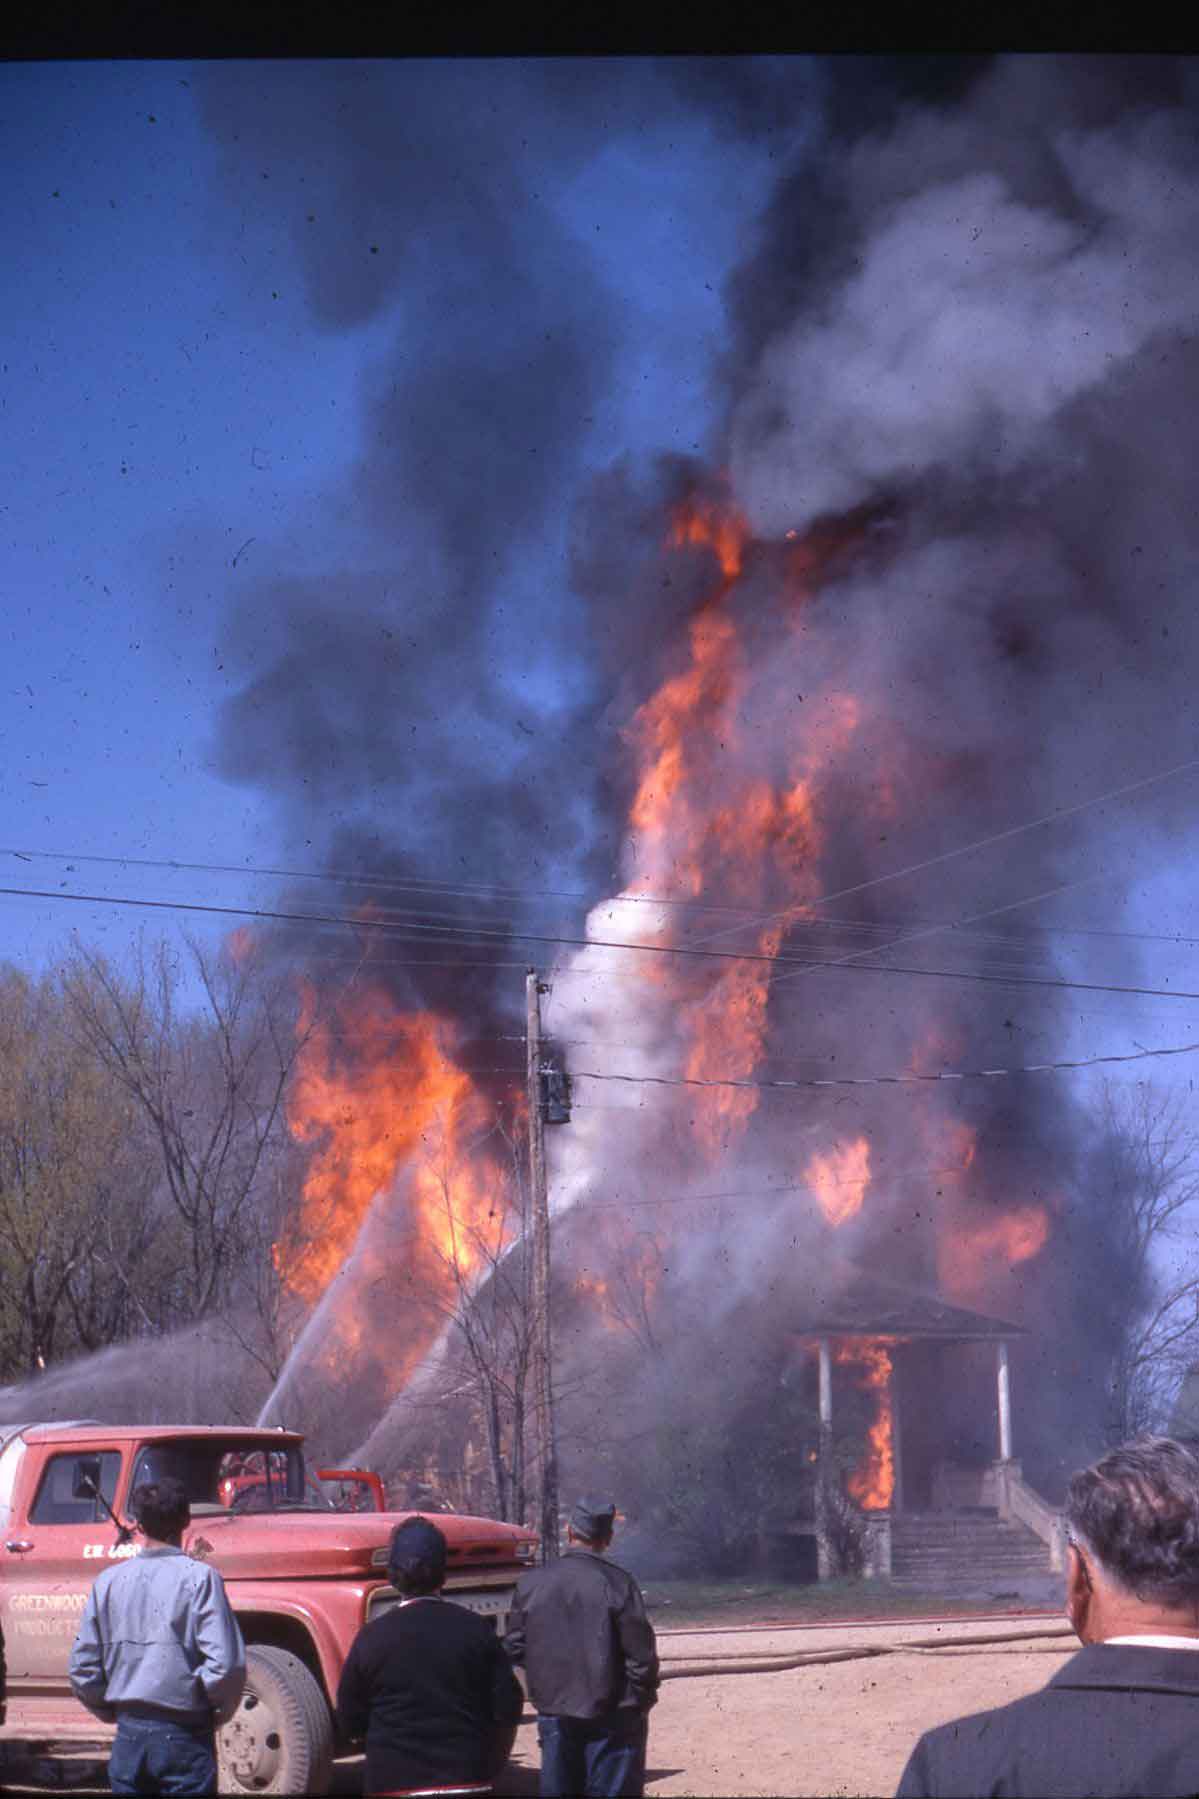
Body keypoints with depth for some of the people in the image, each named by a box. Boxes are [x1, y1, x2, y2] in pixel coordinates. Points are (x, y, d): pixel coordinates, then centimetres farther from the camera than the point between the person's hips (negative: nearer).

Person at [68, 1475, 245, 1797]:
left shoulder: (108, 1580, 2)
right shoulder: (199, 1577, -11)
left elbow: (83, 1668, 4)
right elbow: (226, 1665, -18)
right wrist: (220, 1711, 0)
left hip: (129, 1735, 4)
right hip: (184, 1735, -4)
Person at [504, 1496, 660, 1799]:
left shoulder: (531, 1583, -1)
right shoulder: (617, 1583, -12)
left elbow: (515, 1649, 5)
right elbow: (641, 1653, -12)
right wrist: (641, 1701, 2)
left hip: (554, 1715, 3)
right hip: (611, 1717, -3)